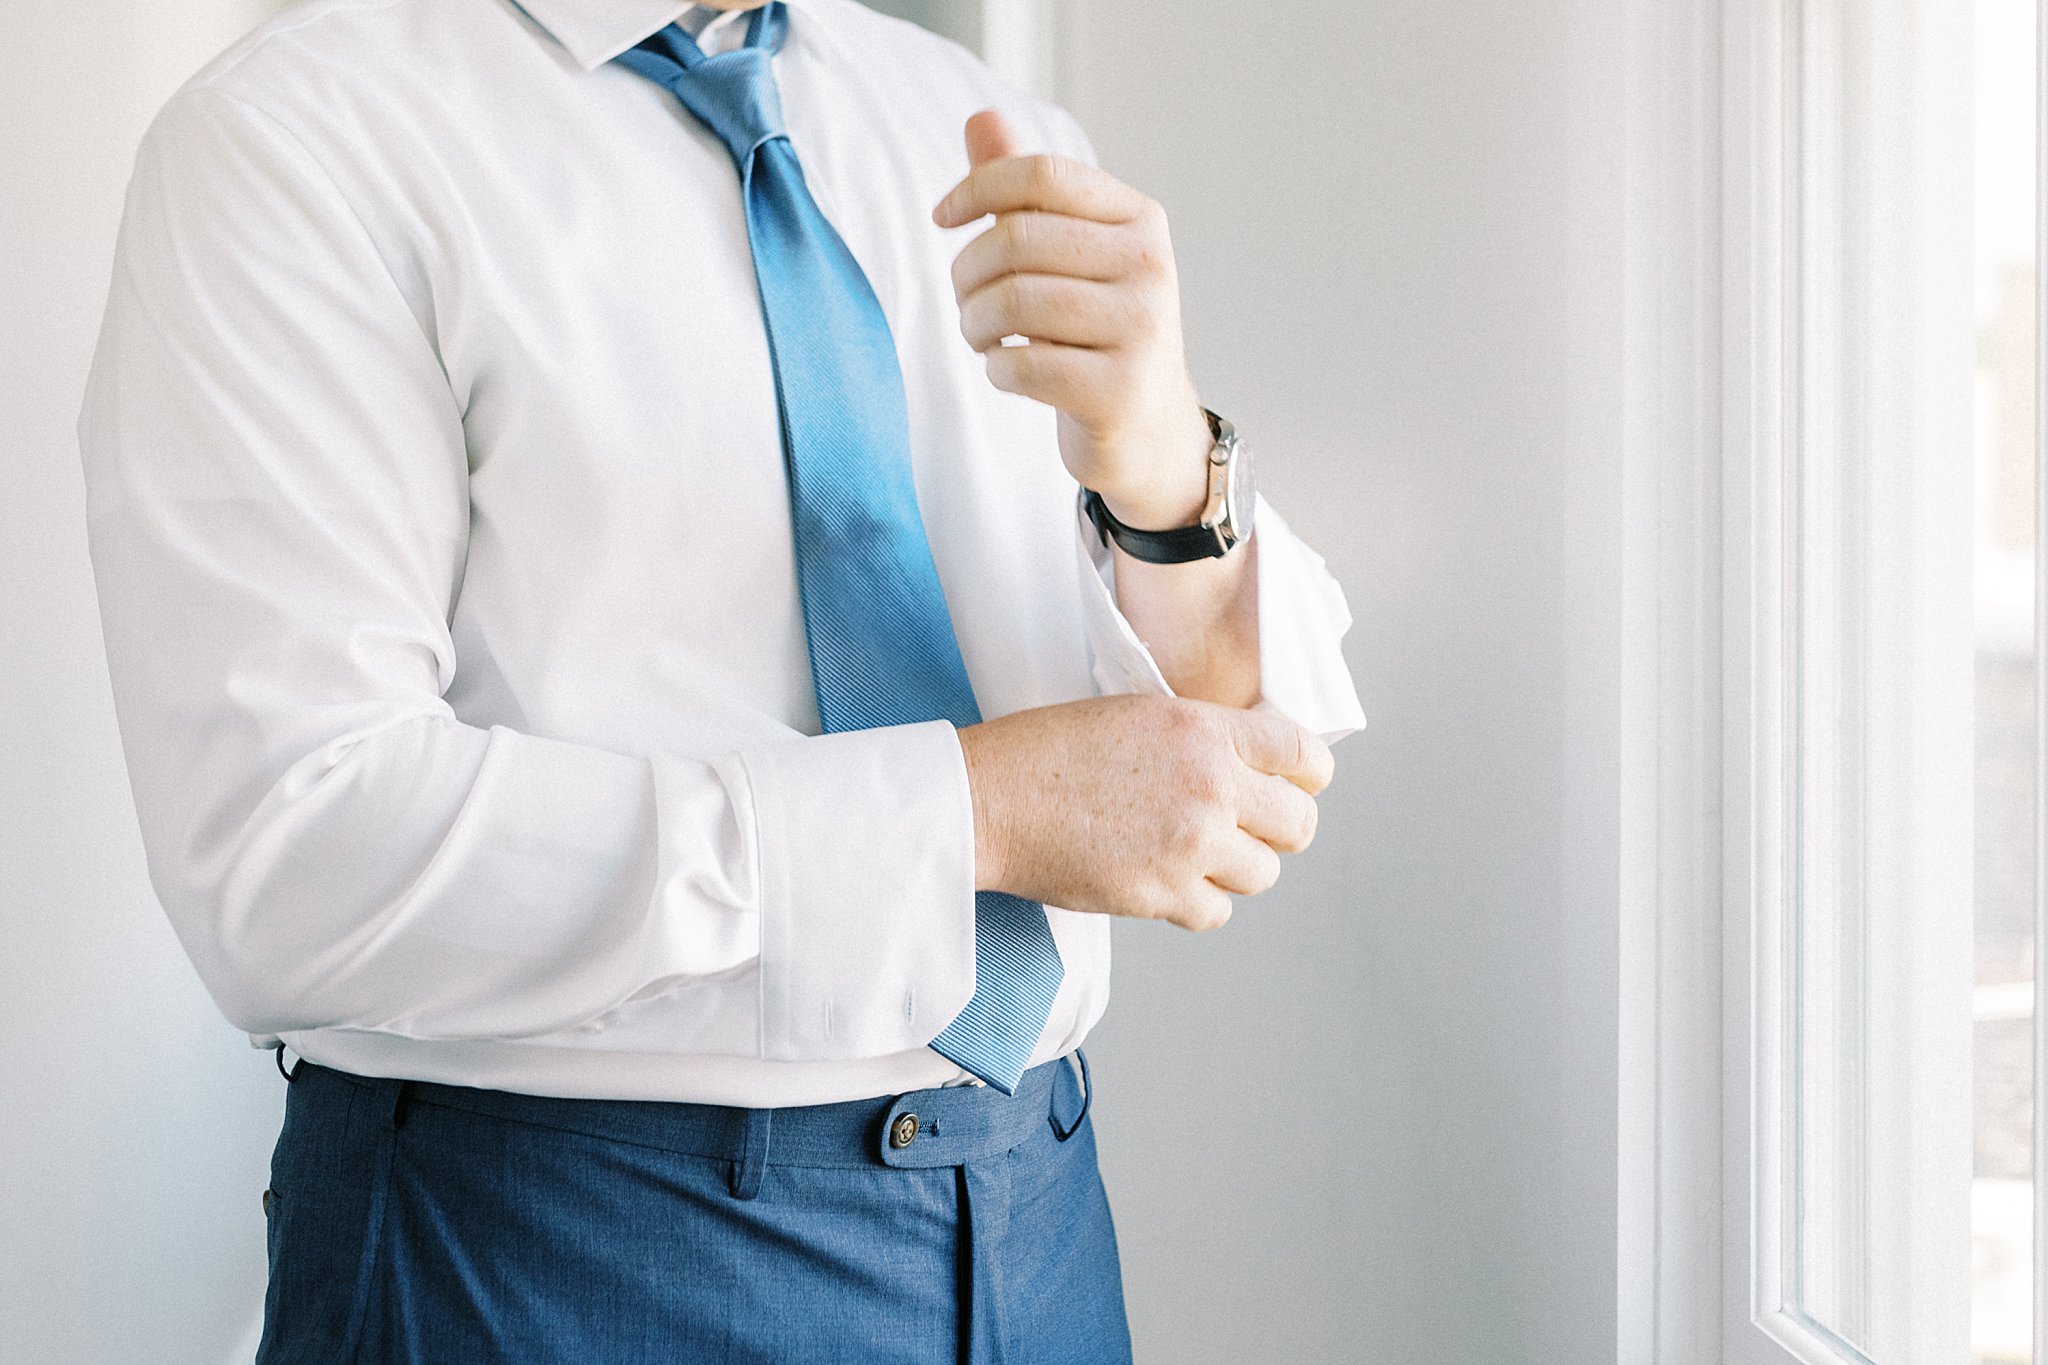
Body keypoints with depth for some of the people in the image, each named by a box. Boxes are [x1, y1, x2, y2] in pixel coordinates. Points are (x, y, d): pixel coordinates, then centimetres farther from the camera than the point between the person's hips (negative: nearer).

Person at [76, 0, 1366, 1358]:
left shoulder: (994, 146, 4)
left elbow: (1253, 765, -1)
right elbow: (288, 860, -21)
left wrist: (1164, 474, -22)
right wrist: (970, 802, -20)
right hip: (553, 1250, -5)